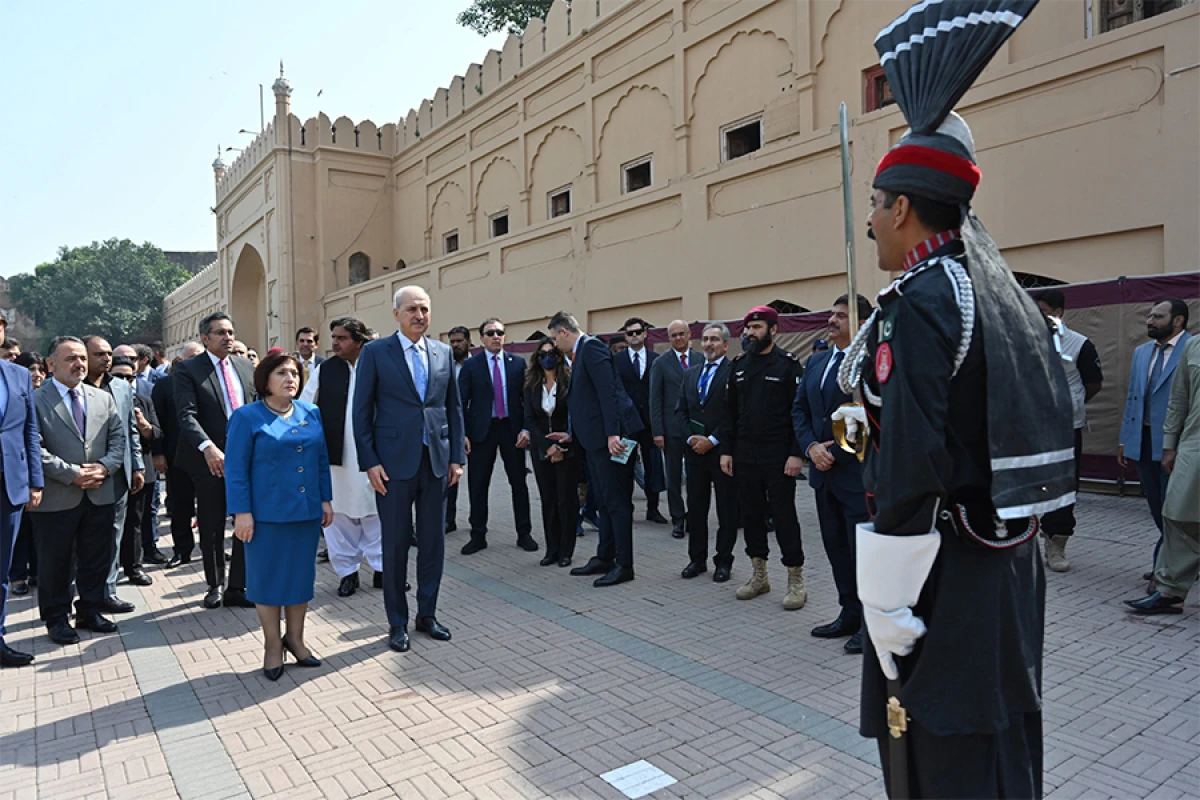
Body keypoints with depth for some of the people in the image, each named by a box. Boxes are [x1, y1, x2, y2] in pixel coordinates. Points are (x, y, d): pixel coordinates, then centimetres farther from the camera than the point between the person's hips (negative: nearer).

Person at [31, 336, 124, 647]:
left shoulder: (104, 398, 11)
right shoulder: (35, 401, -5)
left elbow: (119, 437, 6)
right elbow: (36, 449, -12)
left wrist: (104, 467, -10)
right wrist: (73, 474, -17)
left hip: (100, 495, 4)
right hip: (56, 499, -4)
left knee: (97, 560, 13)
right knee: (55, 563, 8)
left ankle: (90, 612, 28)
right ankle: (56, 619, 22)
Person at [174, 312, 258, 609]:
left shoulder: (245, 366, 10)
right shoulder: (187, 369, -5)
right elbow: (187, 415, -16)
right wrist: (208, 447, -31)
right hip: (209, 460, -3)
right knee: (212, 529, 11)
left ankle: (237, 588, 14)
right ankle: (215, 586, 29)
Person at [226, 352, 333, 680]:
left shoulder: (311, 413, 6)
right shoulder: (247, 416, -6)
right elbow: (235, 469, -8)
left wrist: (326, 499, 8)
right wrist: (242, 512, -13)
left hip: (307, 511, 4)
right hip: (267, 513, -4)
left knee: (301, 574, 11)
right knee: (269, 576, 7)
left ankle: (295, 638, 28)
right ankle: (272, 644, 23)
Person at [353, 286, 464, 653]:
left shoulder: (443, 353, 9)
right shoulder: (375, 352, -1)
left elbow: (454, 408, 11)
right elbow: (362, 412, -3)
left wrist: (456, 457, 6)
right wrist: (370, 462, -9)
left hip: (435, 461, 4)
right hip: (394, 463, -3)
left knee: (433, 541, 10)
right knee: (395, 544, 6)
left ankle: (427, 614, 26)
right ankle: (397, 623, 21)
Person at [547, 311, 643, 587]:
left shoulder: (591, 347, -10)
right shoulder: (579, 354, 19)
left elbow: (608, 392, -20)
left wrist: (613, 433, -25)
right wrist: (573, 435, 23)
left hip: (610, 437, -10)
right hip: (595, 439, 10)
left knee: (617, 502, -4)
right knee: (604, 501, 16)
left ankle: (624, 565, 4)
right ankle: (604, 558, 25)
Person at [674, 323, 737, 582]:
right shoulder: (691, 373, 15)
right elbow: (680, 410, 14)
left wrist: (712, 440, -13)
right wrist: (691, 438, -1)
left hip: (723, 450, -5)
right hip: (695, 450, 5)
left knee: (727, 509, 4)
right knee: (695, 507, 10)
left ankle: (723, 561, 16)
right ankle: (697, 559, 21)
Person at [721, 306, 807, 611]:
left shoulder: (788, 364, -5)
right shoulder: (739, 365, 10)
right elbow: (731, 411, 12)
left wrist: (796, 453, -15)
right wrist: (727, 450, 7)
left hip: (778, 455, -5)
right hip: (745, 454, 5)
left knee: (783, 515, 0)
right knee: (751, 513, 11)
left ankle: (796, 580, 13)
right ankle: (759, 575, 24)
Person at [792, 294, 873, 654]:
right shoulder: (816, 361, 12)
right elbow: (800, 408, 13)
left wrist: (837, 450, -17)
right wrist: (811, 447, -2)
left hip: (858, 472, -7)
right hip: (825, 472, 7)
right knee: (836, 546, 15)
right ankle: (850, 614, 29)